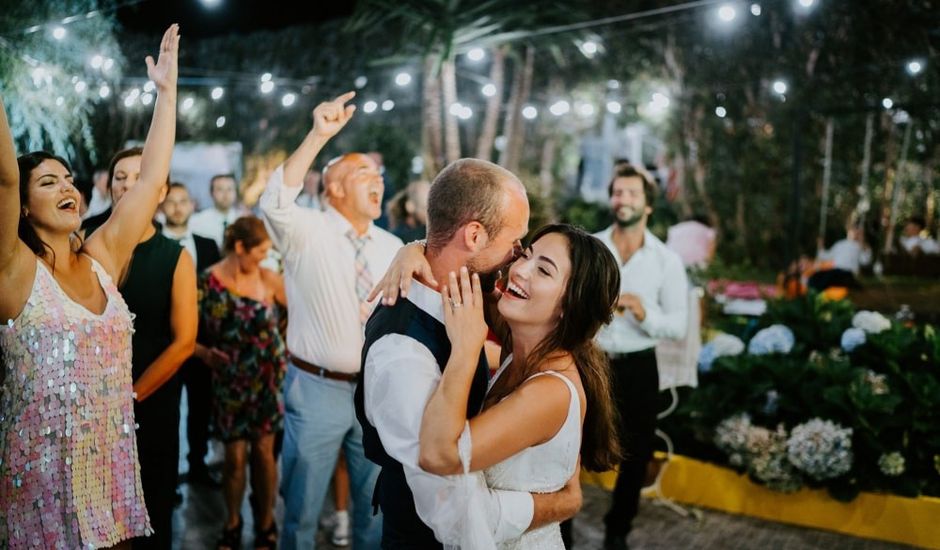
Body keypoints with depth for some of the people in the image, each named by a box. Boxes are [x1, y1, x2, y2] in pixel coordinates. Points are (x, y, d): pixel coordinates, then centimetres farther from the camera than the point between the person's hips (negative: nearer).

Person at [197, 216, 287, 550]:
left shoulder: (268, 279, -8)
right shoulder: (208, 281, -10)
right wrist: (203, 353, -24)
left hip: (268, 379, 0)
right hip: (230, 382, 0)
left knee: (263, 451, 7)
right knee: (235, 456, 4)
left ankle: (266, 523, 24)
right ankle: (232, 523, 27)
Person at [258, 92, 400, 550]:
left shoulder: (393, 247, 7)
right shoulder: (307, 231, -8)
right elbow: (274, 203, -30)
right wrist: (317, 137, -37)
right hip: (318, 389, -4)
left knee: (377, 506, 16)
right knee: (303, 507, 8)